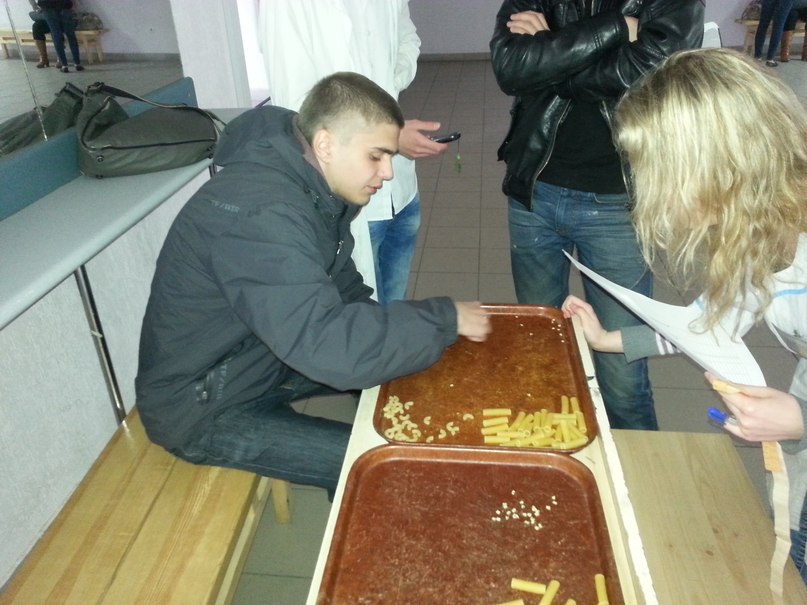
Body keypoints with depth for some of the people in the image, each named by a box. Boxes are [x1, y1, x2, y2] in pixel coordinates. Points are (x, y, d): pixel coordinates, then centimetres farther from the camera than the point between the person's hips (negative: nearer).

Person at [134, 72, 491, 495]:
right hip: (203, 406, -9)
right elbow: (326, 345, -41)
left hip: (262, 356, 9)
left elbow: (338, 284, 8)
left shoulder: (312, 186, -4)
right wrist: (445, 318, -29)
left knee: (400, 375, 11)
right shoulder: (261, 212, -33)